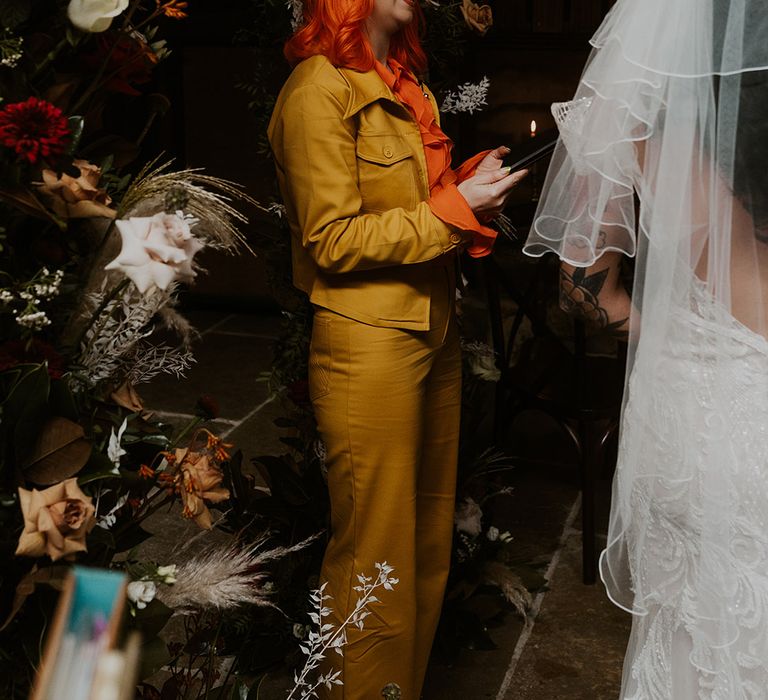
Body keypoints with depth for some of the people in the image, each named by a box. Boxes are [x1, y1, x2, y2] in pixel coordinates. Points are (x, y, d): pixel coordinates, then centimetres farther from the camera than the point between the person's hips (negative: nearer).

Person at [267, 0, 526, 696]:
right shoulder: (320, 88, -10)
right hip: (368, 345, -8)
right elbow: (333, 241, -15)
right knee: (377, 563, 1)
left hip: (434, 336, 9)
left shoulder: (407, 86, 17)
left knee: (429, 547, 15)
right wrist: (454, 207, -14)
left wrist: (473, 183, 5)